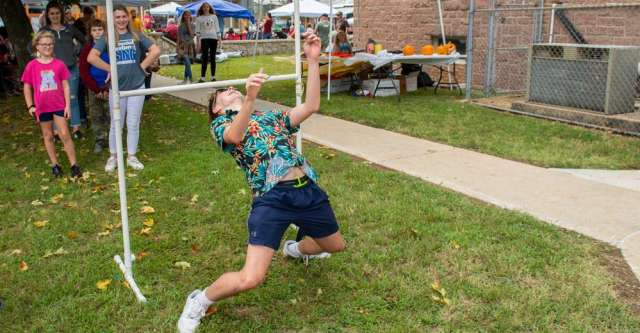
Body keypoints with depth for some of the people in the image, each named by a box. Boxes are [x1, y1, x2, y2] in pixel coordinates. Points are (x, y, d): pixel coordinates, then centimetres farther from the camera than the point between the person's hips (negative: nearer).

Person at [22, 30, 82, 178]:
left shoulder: (59, 64, -4)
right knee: (48, 136, 11)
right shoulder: (32, 66, -4)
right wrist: (30, 106, -3)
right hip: (42, 107, 1)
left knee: (65, 134, -2)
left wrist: (68, 105, -3)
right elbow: (27, 87, 3)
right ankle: (55, 165, 21)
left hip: (59, 105, -1)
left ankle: (74, 165, 5)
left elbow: (65, 86, 0)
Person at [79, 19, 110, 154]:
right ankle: (99, 140, 17)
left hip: (109, 87, -2)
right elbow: (83, 72, 0)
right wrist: (96, 89, -8)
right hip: (94, 88, 2)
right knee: (96, 115, 6)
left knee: (111, 115, 0)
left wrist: (107, 89, -10)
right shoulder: (87, 48, 2)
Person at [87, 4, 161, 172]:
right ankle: (113, 157, 23)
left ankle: (131, 157, 21)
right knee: (116, 124, 9)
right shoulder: (107, 38, -2)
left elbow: (156, 51, -3)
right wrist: (110, 69, -11)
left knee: (133, 124, 9)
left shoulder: (136, 36, 1)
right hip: (117, 88, -1)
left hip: (137, 86, 1)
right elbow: (91, 57, -12)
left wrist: (142, 66, -5)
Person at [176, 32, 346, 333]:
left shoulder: (271, 116, 23)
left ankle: (296, 249, 60)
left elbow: (311, 107, 9)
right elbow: (235, 136, -18)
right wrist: (250, 97, -35)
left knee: (335, 246, 28)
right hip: (271, 199, -5)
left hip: (308, 189, 6)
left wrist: (313, 61, 4)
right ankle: (200, 301, 13)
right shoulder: (221, 125, 8)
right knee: (249, 279, -18)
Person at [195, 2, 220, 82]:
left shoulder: (214, 17, 10)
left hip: (213, 38, 2)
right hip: (204, 39, -2)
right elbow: (197, 30, 4)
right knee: (205, 58, -8)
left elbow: (217, 28, 11)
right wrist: (198, 41, -4)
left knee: (213, 58, 5)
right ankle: (202, 77, -8)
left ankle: (213, 77, 10)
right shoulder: (199, 18, 6)